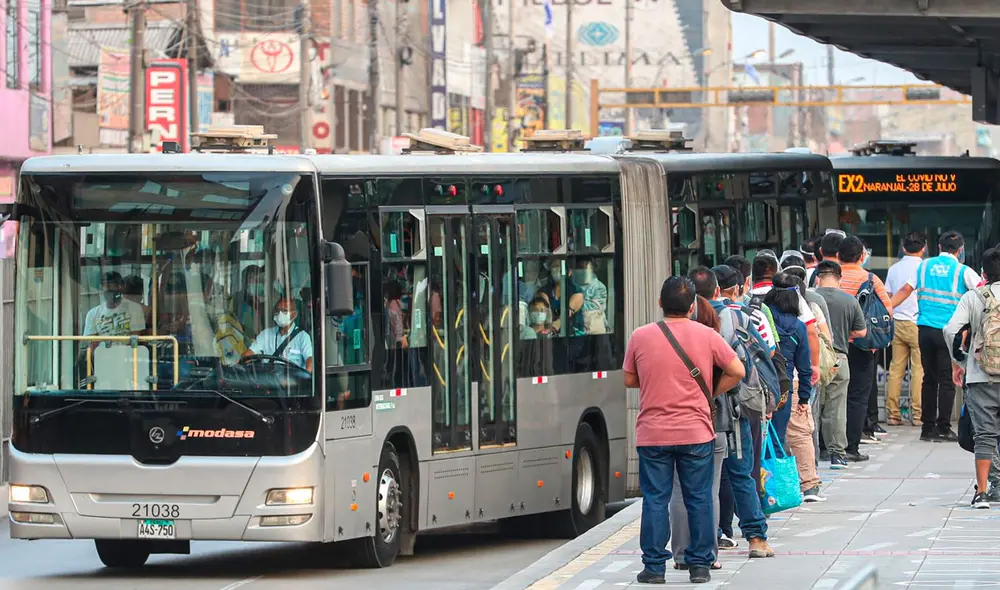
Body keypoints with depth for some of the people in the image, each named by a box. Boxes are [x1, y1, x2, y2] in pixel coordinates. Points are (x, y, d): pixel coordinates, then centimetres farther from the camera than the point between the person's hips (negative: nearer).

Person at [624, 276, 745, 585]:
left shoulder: (640, 337, -3)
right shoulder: (706, 336, -3)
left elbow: (629, 380, 7)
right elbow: (736, 371, -1)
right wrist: (713, 393, 11)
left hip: (652, 434, 0)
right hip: (696, 432, 0)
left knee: (655, 499, 5)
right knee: (699, 499, 8)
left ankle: (654, 566, 6)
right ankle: (700, 564, 11)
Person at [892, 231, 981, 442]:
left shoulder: (925, 266, 10)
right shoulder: (962, 271, -1)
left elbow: (905, 290, 9)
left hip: (924, 328, 4)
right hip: (948, 330, -4)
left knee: (929, 378, 10)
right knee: (947, 380, -1)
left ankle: (927, 427, 11)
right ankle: (943, 428, -3)